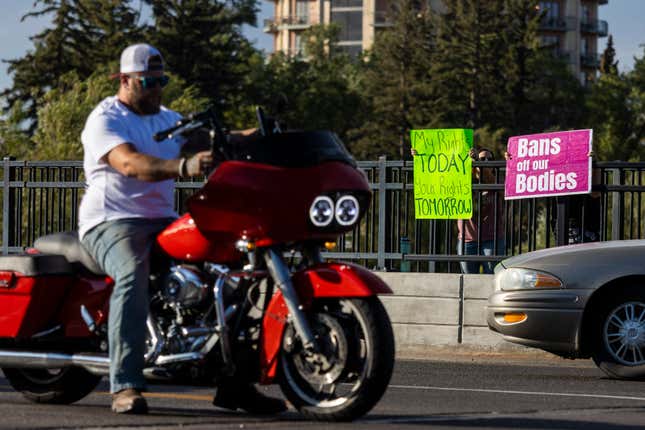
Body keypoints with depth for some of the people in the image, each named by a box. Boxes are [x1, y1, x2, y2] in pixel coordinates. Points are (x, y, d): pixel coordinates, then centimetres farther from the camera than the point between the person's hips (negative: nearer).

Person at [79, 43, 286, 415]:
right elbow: (130, 163, -26)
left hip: (162, 221, 8)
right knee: (133, 273, -37)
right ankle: (126, 387, -40)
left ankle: (233, 383, -1)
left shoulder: (167, 119, 20)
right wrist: (184, 168, -42)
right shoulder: (105, 119, -7)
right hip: (112, 221, -8)